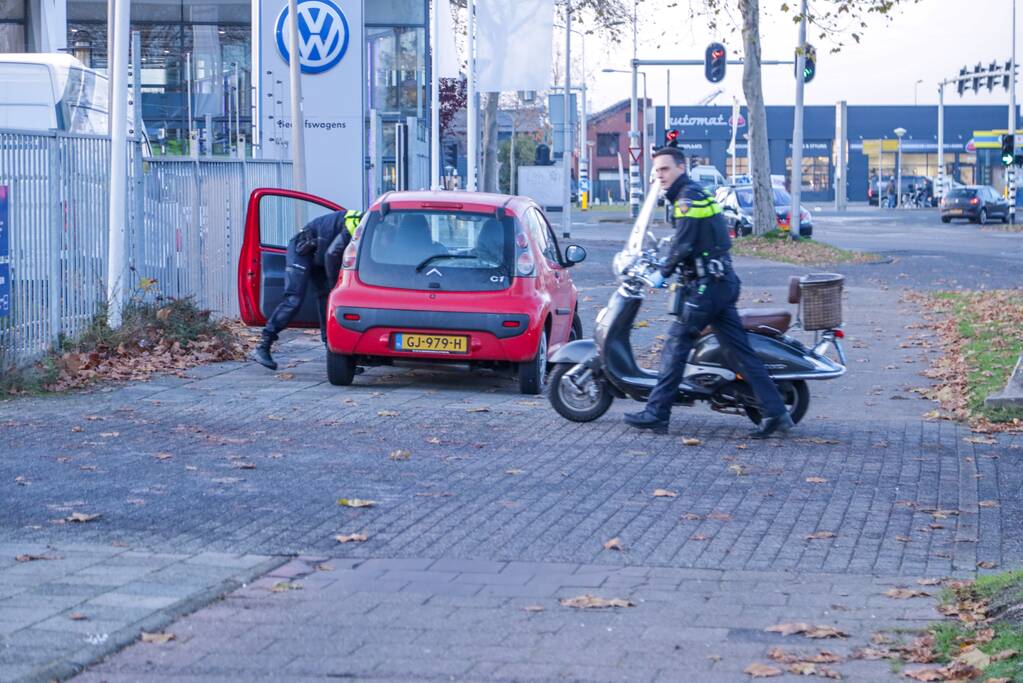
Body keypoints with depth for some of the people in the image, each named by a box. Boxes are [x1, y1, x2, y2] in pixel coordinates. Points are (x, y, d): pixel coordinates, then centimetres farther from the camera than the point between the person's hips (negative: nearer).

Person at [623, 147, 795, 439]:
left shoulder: (688, 198, -12)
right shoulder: (699, 194, 19)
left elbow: (683, 245, -18)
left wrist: (663, 273, -6)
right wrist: (670, 267, 25)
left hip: (706, 285, -10)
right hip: (724, 282, 10)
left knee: (676, 344, -5)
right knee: (740, 350, 6)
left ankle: (656, 413, -4)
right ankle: (776, 412, 3)